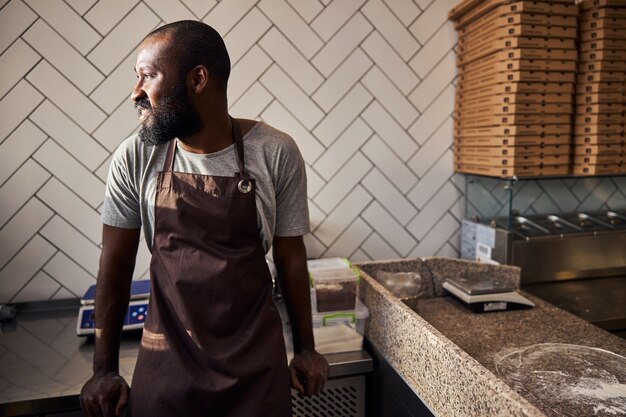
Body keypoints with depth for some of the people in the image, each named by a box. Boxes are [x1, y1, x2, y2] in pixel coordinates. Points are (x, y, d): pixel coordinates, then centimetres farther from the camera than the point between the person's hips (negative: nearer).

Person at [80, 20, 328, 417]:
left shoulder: (275, 153, -13)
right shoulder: (135, 159, -8)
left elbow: (290, 256, -4)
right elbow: (116, 264, 1)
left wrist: (306, 348, 4)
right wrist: (105, 368, 5)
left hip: (257, 359, -1)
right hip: (167, 361, 2)